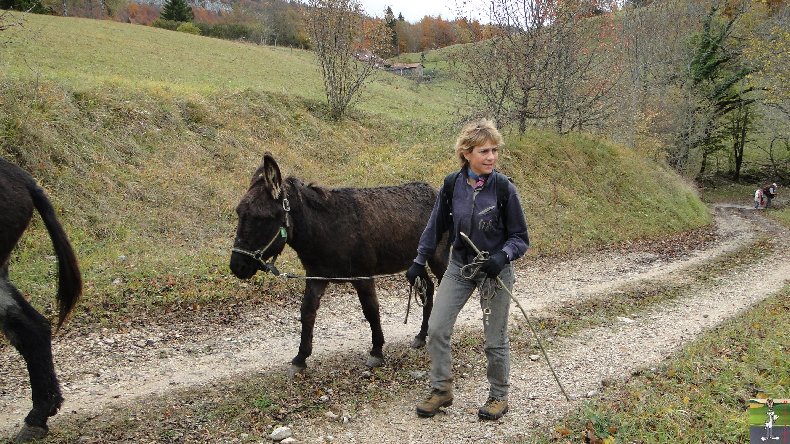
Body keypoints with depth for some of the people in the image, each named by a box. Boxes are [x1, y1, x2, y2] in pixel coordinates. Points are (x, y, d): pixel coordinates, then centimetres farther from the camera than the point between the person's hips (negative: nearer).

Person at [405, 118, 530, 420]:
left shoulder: (503, 188, -15)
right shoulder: (452, 184, -7)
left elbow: (520, 238, -9)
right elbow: (436, 226, 7)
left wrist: (502, 256, -28)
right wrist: (420, 261, 7)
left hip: (494, 270, -3)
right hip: (459, 266, 3)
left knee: (495, 339, 7)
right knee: (436, 328, 0)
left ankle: (499, 396, 29)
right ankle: (441, 390, 19)